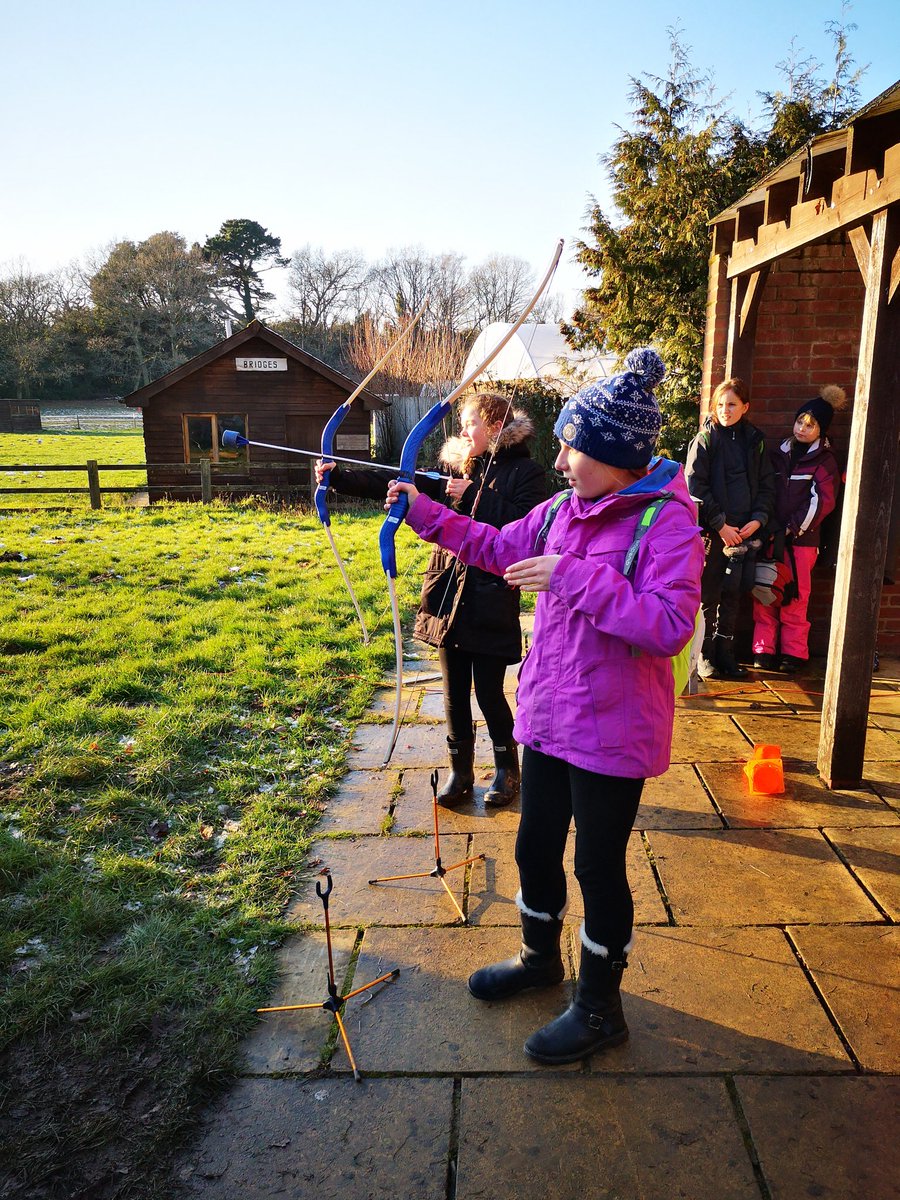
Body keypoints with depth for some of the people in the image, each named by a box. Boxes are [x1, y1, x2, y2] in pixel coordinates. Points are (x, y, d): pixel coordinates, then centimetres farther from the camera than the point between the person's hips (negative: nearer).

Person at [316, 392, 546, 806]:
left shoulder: (525, 472, -4)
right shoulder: (453, 466, 9)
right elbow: (393, 483, 2)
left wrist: (474, 496, -17)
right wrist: (338, 476, -8)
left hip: (491, 600, -5)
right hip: (449, 592, 5)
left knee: (489, 693, 3)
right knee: (455, 693, 12)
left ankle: (507, 770, 26)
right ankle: (460, 773, 28)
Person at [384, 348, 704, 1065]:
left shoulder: (668, 523, -18)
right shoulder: (563, 511, 2)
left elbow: (669, 626, -28)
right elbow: (498, 547, 16)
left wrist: (575, 575, -29)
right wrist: (427, 514, 10)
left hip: (612, 734, -7)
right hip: (548, 716, 7)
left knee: (599, 865, 9)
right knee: (536, 847, 22)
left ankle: (600, 1007, 32)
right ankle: (540, 958, 48)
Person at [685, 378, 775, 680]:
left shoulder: (754, 440, 10)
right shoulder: (705, 439, -4)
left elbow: (767, 485, 12)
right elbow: (695, 486, -10)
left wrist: (757, 519, -3)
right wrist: (720, 524, -13)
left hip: (744, 531, 4)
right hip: (711, 531, -4)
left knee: (732, 596, 9)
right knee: (707, 596, 1)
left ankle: (725, 655, 19)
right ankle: (705, 657, 12)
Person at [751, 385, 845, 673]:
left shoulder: (825, 461, 2)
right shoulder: (780, 454, 16)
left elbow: (822, 501, -7)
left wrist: (792, 528, -12)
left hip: (801, 539, -4)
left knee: (795, 597, -2)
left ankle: (794, 653, 7)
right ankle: (764, 649, 8)